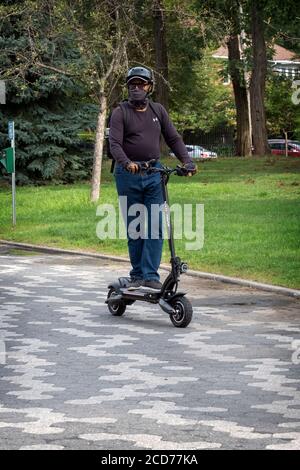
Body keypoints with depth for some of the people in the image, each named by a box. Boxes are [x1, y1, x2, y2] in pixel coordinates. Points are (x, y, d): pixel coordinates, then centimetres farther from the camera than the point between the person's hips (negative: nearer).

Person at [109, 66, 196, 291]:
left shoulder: (158, 110, 10)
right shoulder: (120, 112, -1)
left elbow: (173, 138, 11)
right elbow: (115, 144, -13)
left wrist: (187, 161, -5)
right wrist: (127, 163, -32)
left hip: (154, 173, 2)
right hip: (129, 174, -2)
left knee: (156, 227, -7)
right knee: (134, 229, 3)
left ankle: (150, 276, -8)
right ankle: (137, 275, 13)